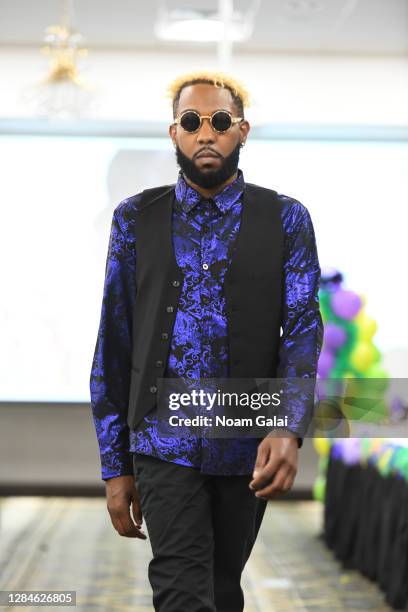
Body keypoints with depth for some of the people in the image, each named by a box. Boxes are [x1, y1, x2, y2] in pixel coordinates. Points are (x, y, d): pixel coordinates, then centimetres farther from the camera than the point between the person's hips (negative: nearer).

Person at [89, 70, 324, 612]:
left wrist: (289, 428, -24)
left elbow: (302, 325, -6)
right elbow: (114, 343, 5)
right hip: (164, 441, -1)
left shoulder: (285, 219, 2)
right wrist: (115, 465, 2)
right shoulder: (137, 219, 4)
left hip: (250, 446, 1)